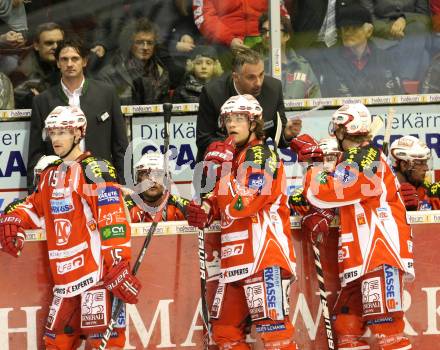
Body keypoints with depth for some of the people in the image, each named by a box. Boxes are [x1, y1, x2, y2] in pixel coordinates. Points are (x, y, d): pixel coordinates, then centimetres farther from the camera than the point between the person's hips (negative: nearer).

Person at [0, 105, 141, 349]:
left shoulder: (94, 170, -8)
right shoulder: (50, 174, 18)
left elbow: (113, 219, -16)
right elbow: (37, 207, 31)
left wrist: (118, 265, -22)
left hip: (97, 271, -8)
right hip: (65, 277, 8)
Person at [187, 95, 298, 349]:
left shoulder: (262, 156, -6)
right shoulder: (233, 156, 20)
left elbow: (243, 203, -17)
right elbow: (222, 201, 26)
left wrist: (222, 167, -16)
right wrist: (204, 211, 5)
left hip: (265, 255, -9)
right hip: (236, 259, 9)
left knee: (272, 328, -16)